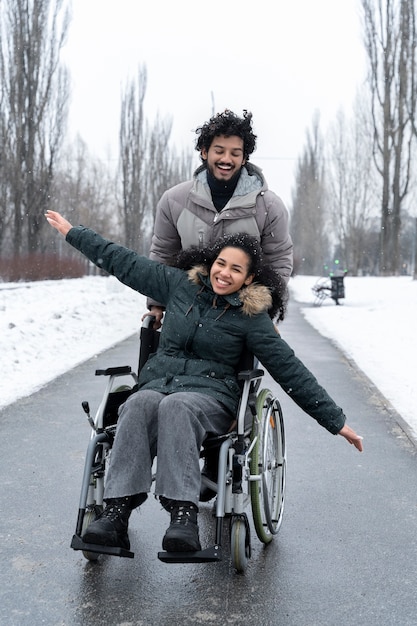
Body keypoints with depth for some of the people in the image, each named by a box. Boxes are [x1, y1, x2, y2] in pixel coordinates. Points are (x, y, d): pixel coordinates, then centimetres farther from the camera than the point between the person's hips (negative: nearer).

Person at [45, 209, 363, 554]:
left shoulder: (252, 318, 3)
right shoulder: (180, 284, 12)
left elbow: (292, 371, 3)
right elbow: (124, 262, 20)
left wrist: (336, 420, 1)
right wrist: (73, 232, 26)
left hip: (210, 394, -3)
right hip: (157, 383, 3)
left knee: (176, 406, -38)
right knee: (139, 404, -33)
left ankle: (184, 516, -48)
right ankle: (116, 511, -42)